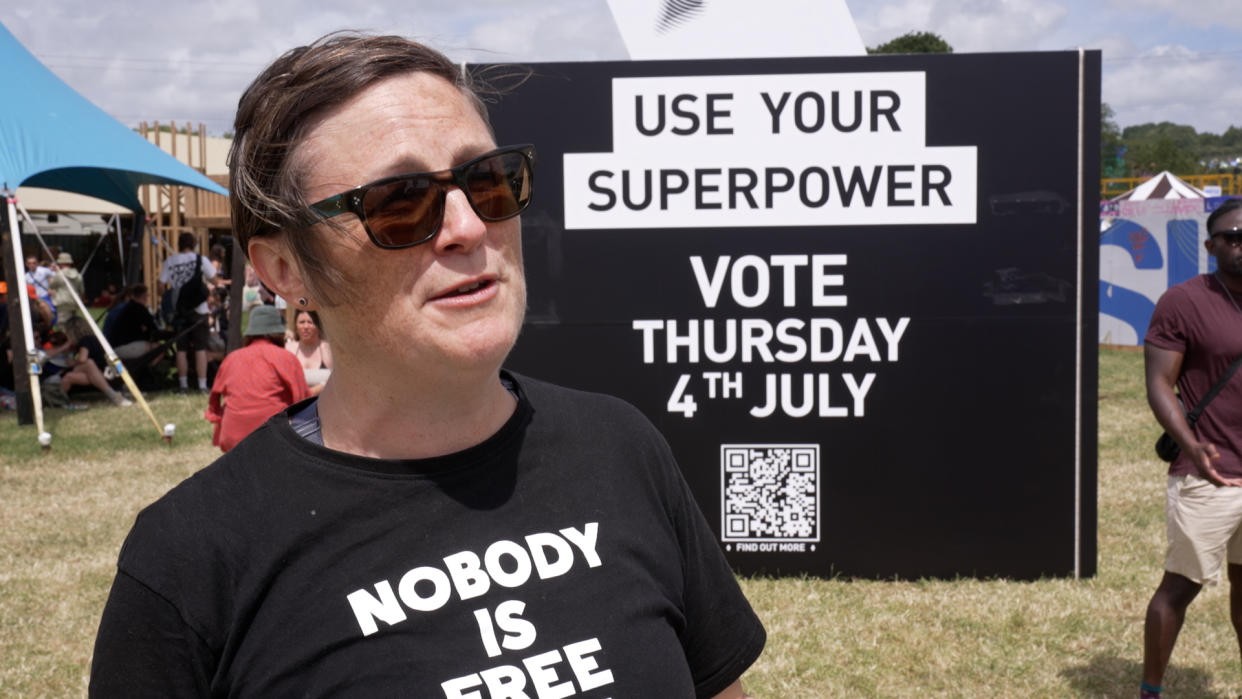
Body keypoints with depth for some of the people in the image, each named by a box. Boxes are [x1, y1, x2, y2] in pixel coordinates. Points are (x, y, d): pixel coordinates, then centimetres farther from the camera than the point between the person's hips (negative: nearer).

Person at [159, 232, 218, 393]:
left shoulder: (169, 262, 2)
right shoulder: (200, 260, -3)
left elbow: (162, 284, 1)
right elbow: (213, 280, 2)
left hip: (178, 308, 2)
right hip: (198, 308, -2)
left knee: (181, 349, 8)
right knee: (200, 348, 0)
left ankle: (183, 384, 11)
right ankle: (202, 385, -3)